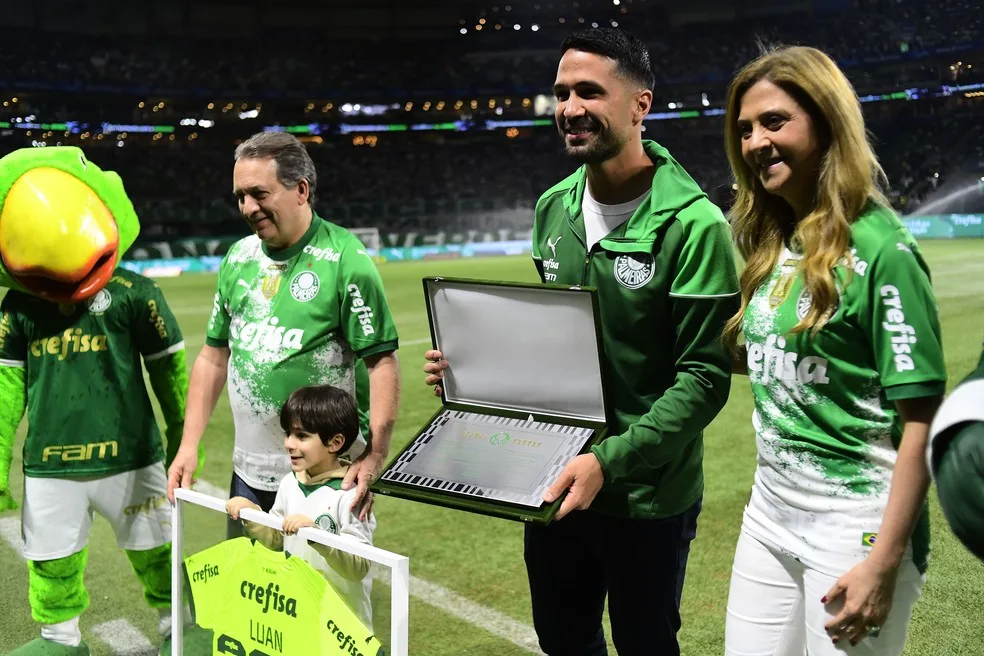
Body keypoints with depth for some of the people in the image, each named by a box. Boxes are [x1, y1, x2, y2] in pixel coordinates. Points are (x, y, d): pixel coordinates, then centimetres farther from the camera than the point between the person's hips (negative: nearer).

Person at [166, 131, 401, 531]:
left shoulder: (344, 259, -12)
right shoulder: (238, 258, 6)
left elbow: (382, 361, -14)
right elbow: (214, 357, 13)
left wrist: (375, 456, -22)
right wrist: (189, 445, 8)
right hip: (249, 472, 6)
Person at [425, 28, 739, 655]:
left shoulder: (692, 225, -19)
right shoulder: (554, 209, 2)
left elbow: (704, 378, -19)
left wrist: (609, 462, -27)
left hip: (647, 496, -6)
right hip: (552, 482, 6)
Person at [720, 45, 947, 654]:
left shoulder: (881, 249, -15)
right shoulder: (772, 242, 6)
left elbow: (921, 421, -16)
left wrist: (884, 563, -19)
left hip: (853, 521, -7)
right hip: (770, 509, 7)